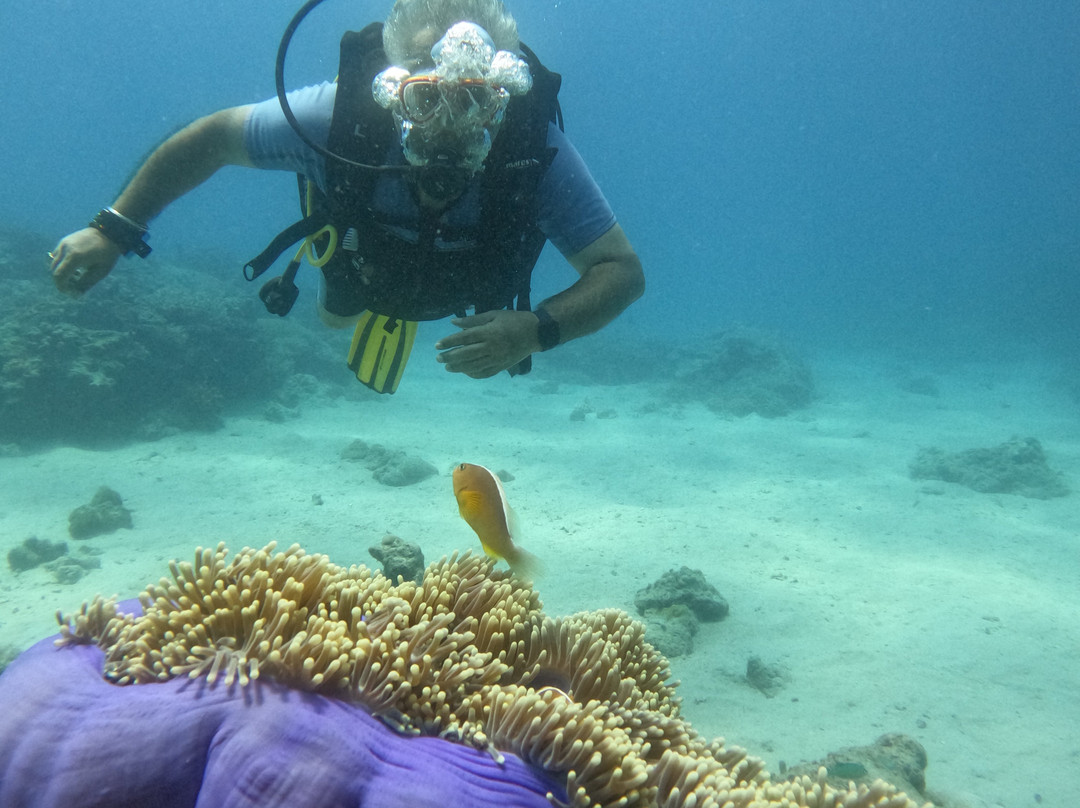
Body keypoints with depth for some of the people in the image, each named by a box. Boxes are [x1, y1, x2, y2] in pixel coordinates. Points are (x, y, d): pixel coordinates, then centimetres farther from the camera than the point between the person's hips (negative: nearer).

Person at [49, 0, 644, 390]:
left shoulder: (538, 153, -44)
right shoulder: (340, 116, -43)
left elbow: (624, 270, -40)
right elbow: (214, 137, -27)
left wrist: (536, 330, -57)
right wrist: (114, 230, -30)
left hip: (471, 285, 0)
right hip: (365, 257, 1)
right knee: (336, 316, 34)